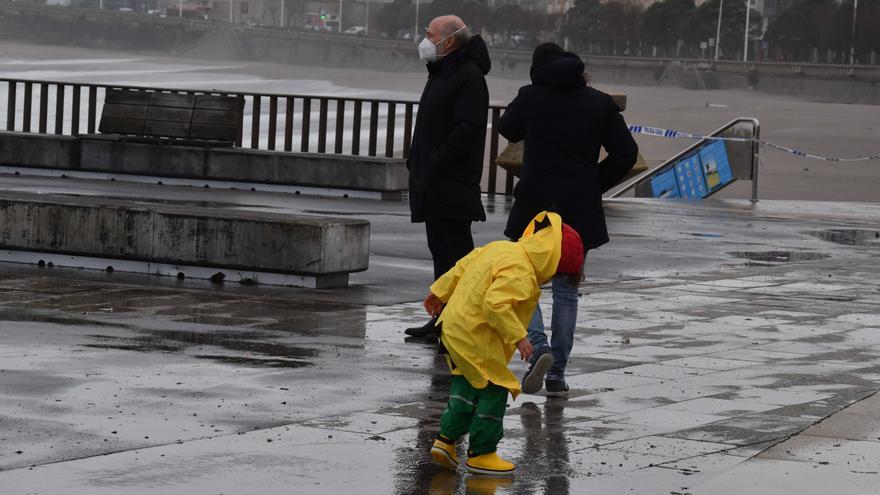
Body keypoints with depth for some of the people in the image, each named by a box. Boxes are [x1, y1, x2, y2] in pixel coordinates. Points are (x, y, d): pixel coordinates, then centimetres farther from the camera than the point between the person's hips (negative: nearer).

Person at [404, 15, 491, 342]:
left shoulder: (469, 77, -13)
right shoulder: (442, 74, 19)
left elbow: (467, 129, -22)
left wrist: (435, 164, -22)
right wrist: (416, 163, 15)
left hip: (452, 185, -10)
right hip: (434, 184, 10)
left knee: (453, 251, -9)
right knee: (440, 249, 13)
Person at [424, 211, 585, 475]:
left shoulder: (500, 247, 8)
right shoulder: (520, 271, -22)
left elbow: (462, 266, 18)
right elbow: (496, 304, -32)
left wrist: (440, 293, 29)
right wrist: (518, 336, -26)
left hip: (455, 329, 10)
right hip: (476, 340, -10)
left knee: (467, 388, 19)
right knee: (494, 392, 1)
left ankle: (446, 440, 19)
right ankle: (481, 453, 8)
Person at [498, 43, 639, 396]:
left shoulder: (530, 97, -1)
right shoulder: (600, 103, 4)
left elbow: (507, 129, 18)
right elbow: (626, 154, 2)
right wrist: (593, 185, 10)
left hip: (534, 205, -2)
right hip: (580, 208, 2)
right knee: (566, 290, 11)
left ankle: (538, 346, -17)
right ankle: (557, 373, 10)